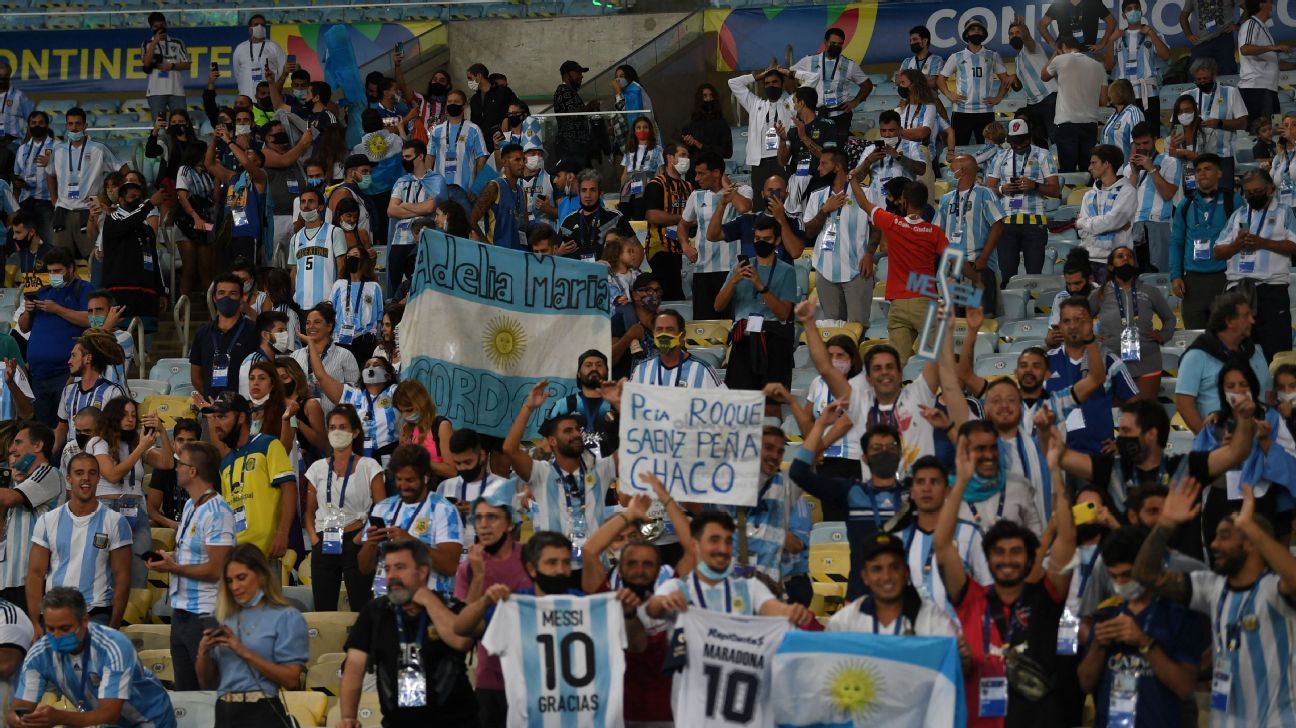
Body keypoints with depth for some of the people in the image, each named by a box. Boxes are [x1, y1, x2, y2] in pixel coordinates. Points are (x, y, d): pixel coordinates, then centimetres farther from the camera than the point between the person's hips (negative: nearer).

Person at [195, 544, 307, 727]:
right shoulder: (225, 620, 14)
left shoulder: (287, 617, 0)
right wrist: (203, 653, -3)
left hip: (262, 713, -5)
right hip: (224, 713, 5)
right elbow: (208, 682, 17)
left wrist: (245, 653, -15)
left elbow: (291, 678, -10)